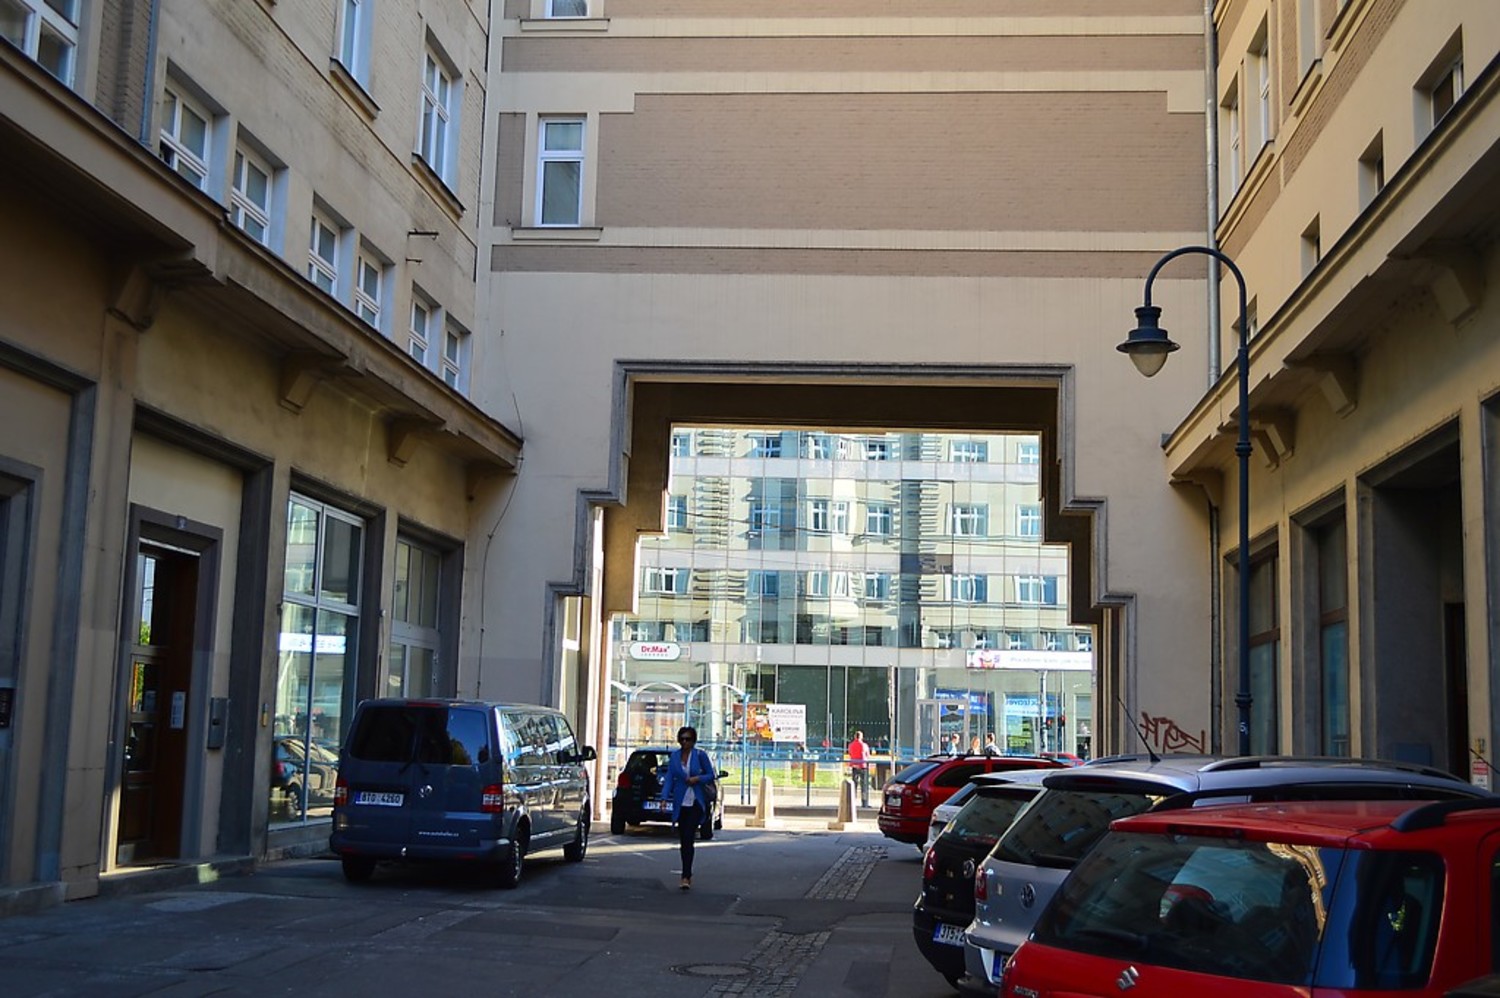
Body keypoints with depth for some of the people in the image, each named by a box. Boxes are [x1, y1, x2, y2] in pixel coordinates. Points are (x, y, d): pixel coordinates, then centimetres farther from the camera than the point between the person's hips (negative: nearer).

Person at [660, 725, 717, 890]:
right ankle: (688, 874, 22)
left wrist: (698, 779, -16)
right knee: (683, 840, 9)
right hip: (680, 803, 4)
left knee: (688, 839, -13)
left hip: (696, 802, -3)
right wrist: (664, 797, -8)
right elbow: (669, 778, 4)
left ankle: (686, 877, -15)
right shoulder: (674, 756, 5)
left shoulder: (700, 755, -3)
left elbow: (711, 775, 3)